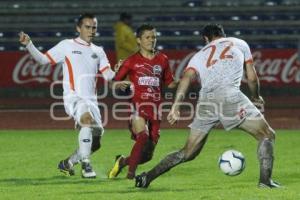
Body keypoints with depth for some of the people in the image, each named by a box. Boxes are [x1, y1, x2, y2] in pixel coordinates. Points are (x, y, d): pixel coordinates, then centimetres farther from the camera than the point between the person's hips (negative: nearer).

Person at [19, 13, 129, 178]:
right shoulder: (67, 46, 5)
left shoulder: (98, 51, 17)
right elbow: (43, 59, 4)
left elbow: (108, 75, 10)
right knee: (87, 118, -36)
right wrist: (28, 45, -9)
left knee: (94, 143, 4)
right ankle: (85, 165, -31)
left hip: (91, 100, 6)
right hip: (73, 97, -6)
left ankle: (67, 163, 27)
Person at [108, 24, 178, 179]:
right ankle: (131, 172, -20)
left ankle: (123, 161, 30)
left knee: (148, 155, 2)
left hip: (155, 109, 4)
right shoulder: (132, 61, 3)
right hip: (138, 106, -4)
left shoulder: (162, 60, 13)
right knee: (143, 136, -32)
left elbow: (170, 83, 21)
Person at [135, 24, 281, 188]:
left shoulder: (199, 55, 27)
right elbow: (252, 78, 27)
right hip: (229, 95, -3)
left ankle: (147, 177, 12)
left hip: (205, 101, 4)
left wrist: (175, 107, -1)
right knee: (267, 135, 8)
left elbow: (186, 78, 7)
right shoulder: (239, 44, 26)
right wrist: (256, 97, 45)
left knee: (187, 153, 15)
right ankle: (265, 180, -8)